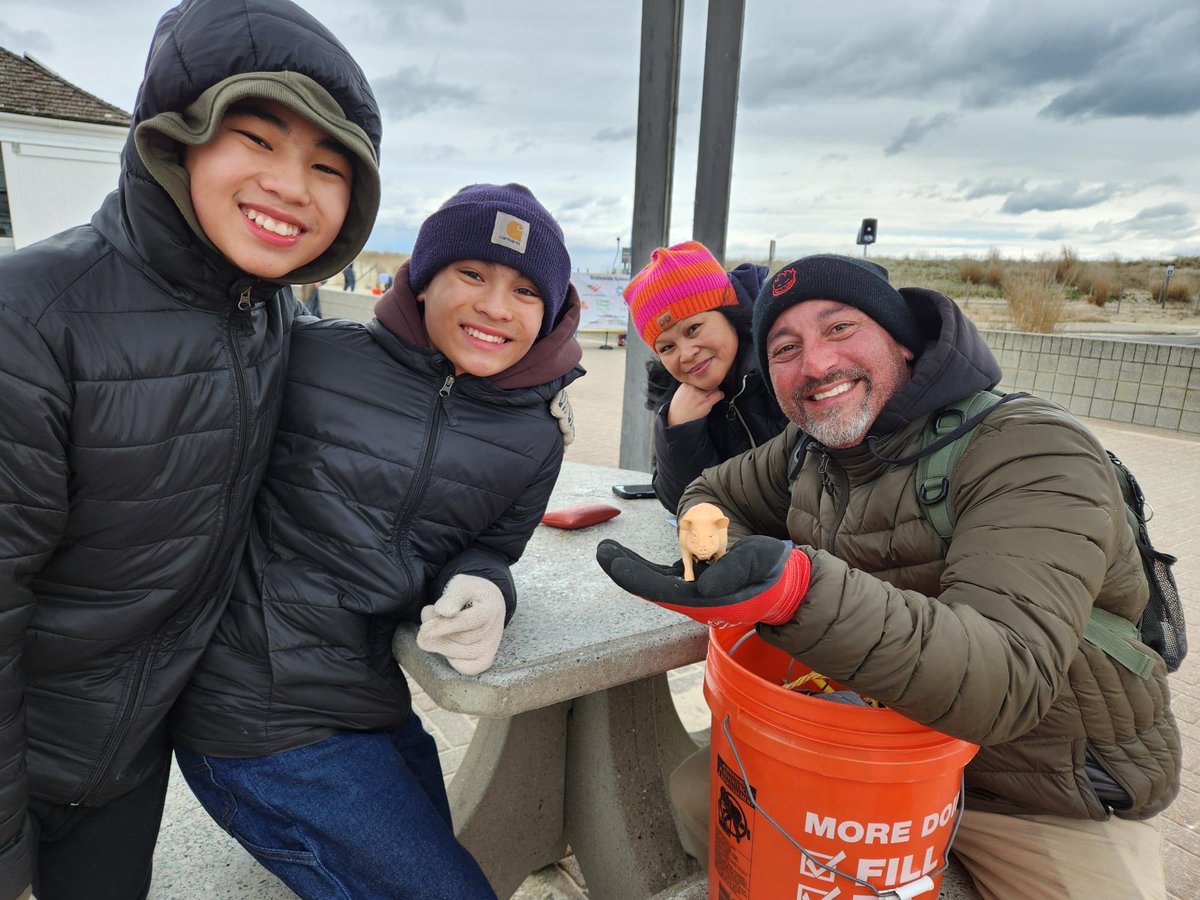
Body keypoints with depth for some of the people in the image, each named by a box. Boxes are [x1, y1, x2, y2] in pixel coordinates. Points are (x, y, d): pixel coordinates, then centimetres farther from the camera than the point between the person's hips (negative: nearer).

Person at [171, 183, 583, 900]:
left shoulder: (535, 443, 0)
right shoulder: (312, 356, -12)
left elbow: (489, 549, 8)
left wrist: (482, 589, -14)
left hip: (375, 701, 6)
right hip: (258, 714, -5)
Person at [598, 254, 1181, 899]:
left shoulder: (1033, 452, -24)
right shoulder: (809, 449, -3)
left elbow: (1008, 680, -36)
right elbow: (709, 494, 12)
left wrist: (797, 592, -52)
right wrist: (723, 555, -12)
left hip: (1049, 808, -5)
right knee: (697, 787, -2)